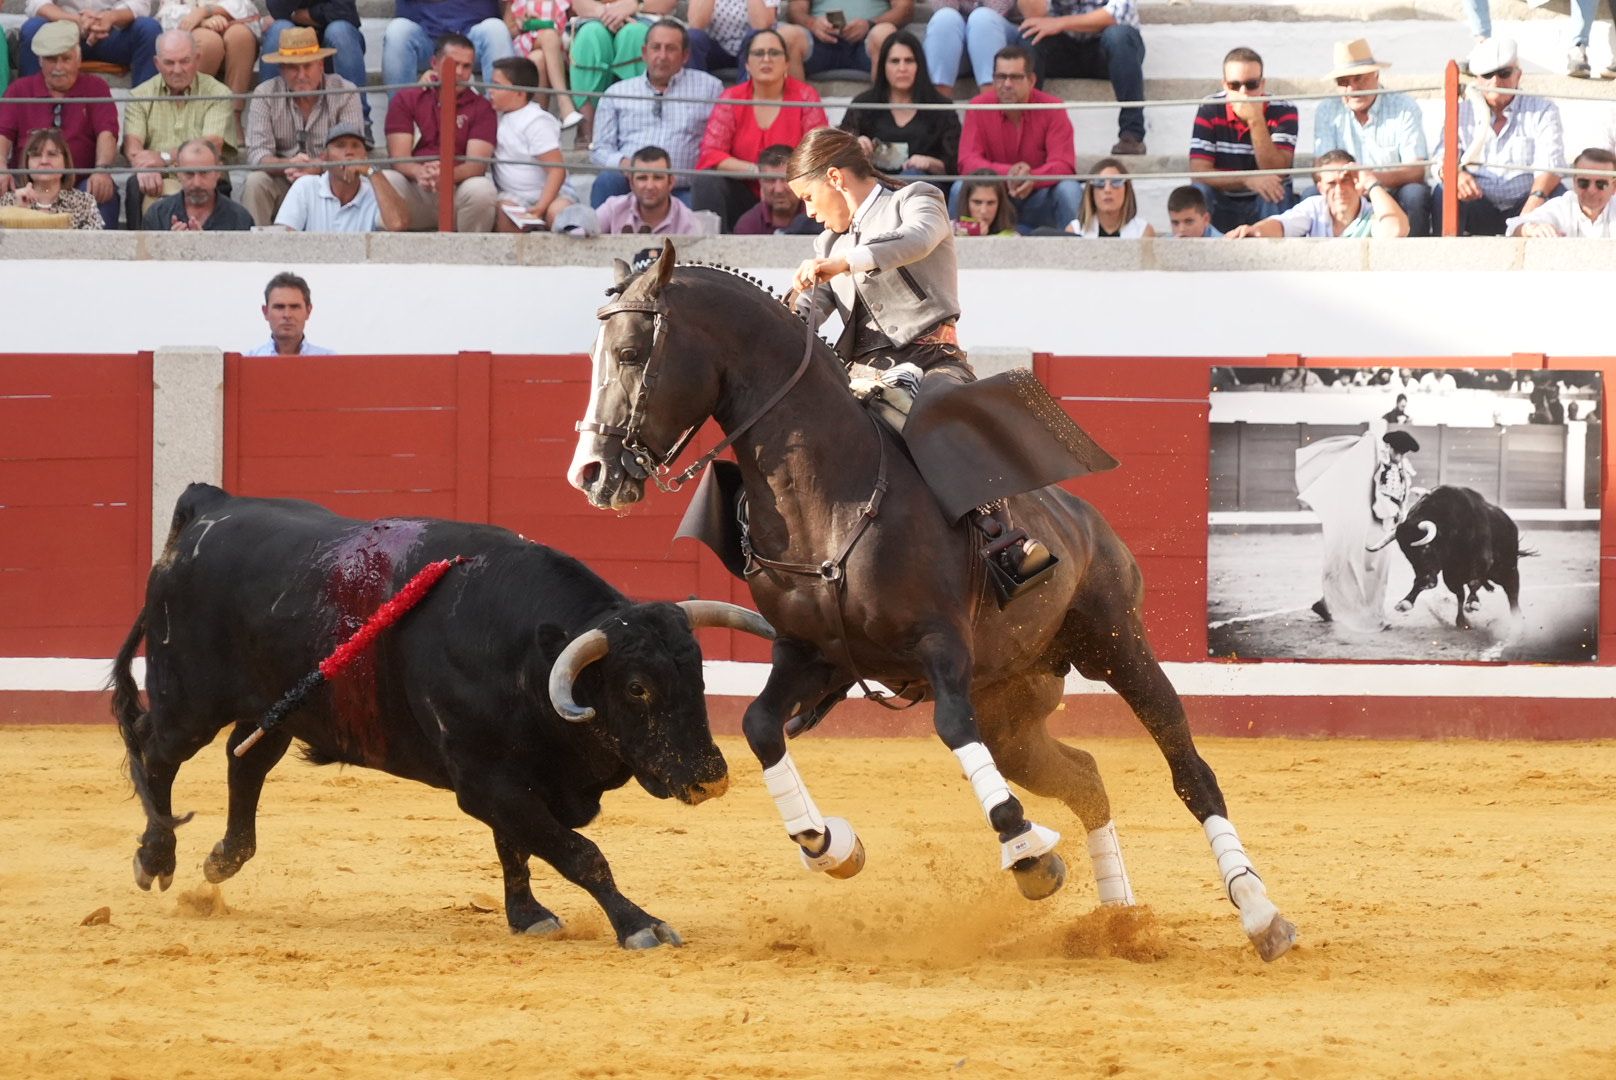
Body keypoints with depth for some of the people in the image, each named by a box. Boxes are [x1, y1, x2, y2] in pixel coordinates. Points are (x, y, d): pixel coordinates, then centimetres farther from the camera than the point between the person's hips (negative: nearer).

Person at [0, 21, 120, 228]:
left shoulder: (95, 88, 14)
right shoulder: (20, 90, 17)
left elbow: (106, 133, 0)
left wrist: (102, 170, -22)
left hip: (79, 185, 0)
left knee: (104, 190, -33)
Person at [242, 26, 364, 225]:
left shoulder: (345, 93, -4)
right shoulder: (265, 95, -1)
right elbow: (257, 154, -11)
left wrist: (317, 168, -36)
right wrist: (287, 165, -34)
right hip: (282, 185, 1)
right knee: (254, 183, -28)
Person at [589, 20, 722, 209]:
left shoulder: (708, 87, 19)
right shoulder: (617, 92, 22)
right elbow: (600, 149, 16)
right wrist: (623, 163, -7)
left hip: (681, 191, -2)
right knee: (607, 180, -34)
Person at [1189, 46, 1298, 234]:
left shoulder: (1283, 111, -11)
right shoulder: (1210, 111, -9)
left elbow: (1276, 173, -20)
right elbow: (1199, 171, -17)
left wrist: (1256, 121, -29)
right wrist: (1247, 180, -32)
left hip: (1266, 205, -1)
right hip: (1223, 206, 1)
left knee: (1279, 194, -32)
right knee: (1199, 191, -29)